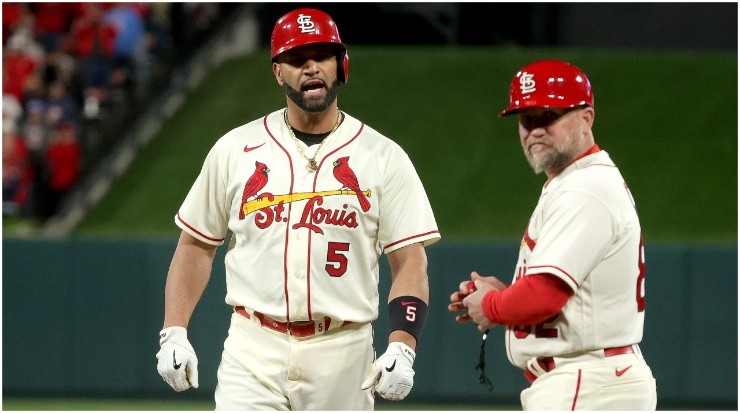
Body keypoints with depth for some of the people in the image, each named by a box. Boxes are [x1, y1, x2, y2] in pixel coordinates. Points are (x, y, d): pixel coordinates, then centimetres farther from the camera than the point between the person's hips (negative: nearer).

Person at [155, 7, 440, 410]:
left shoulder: (383, 157, 3)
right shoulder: (235, 150, 6)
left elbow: (410, 262, -1)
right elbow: (197, 244, 13)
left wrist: (401, 349, -14)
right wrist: (173, 333, 3)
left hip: (343, 353, 0)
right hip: (254, 351, 0)